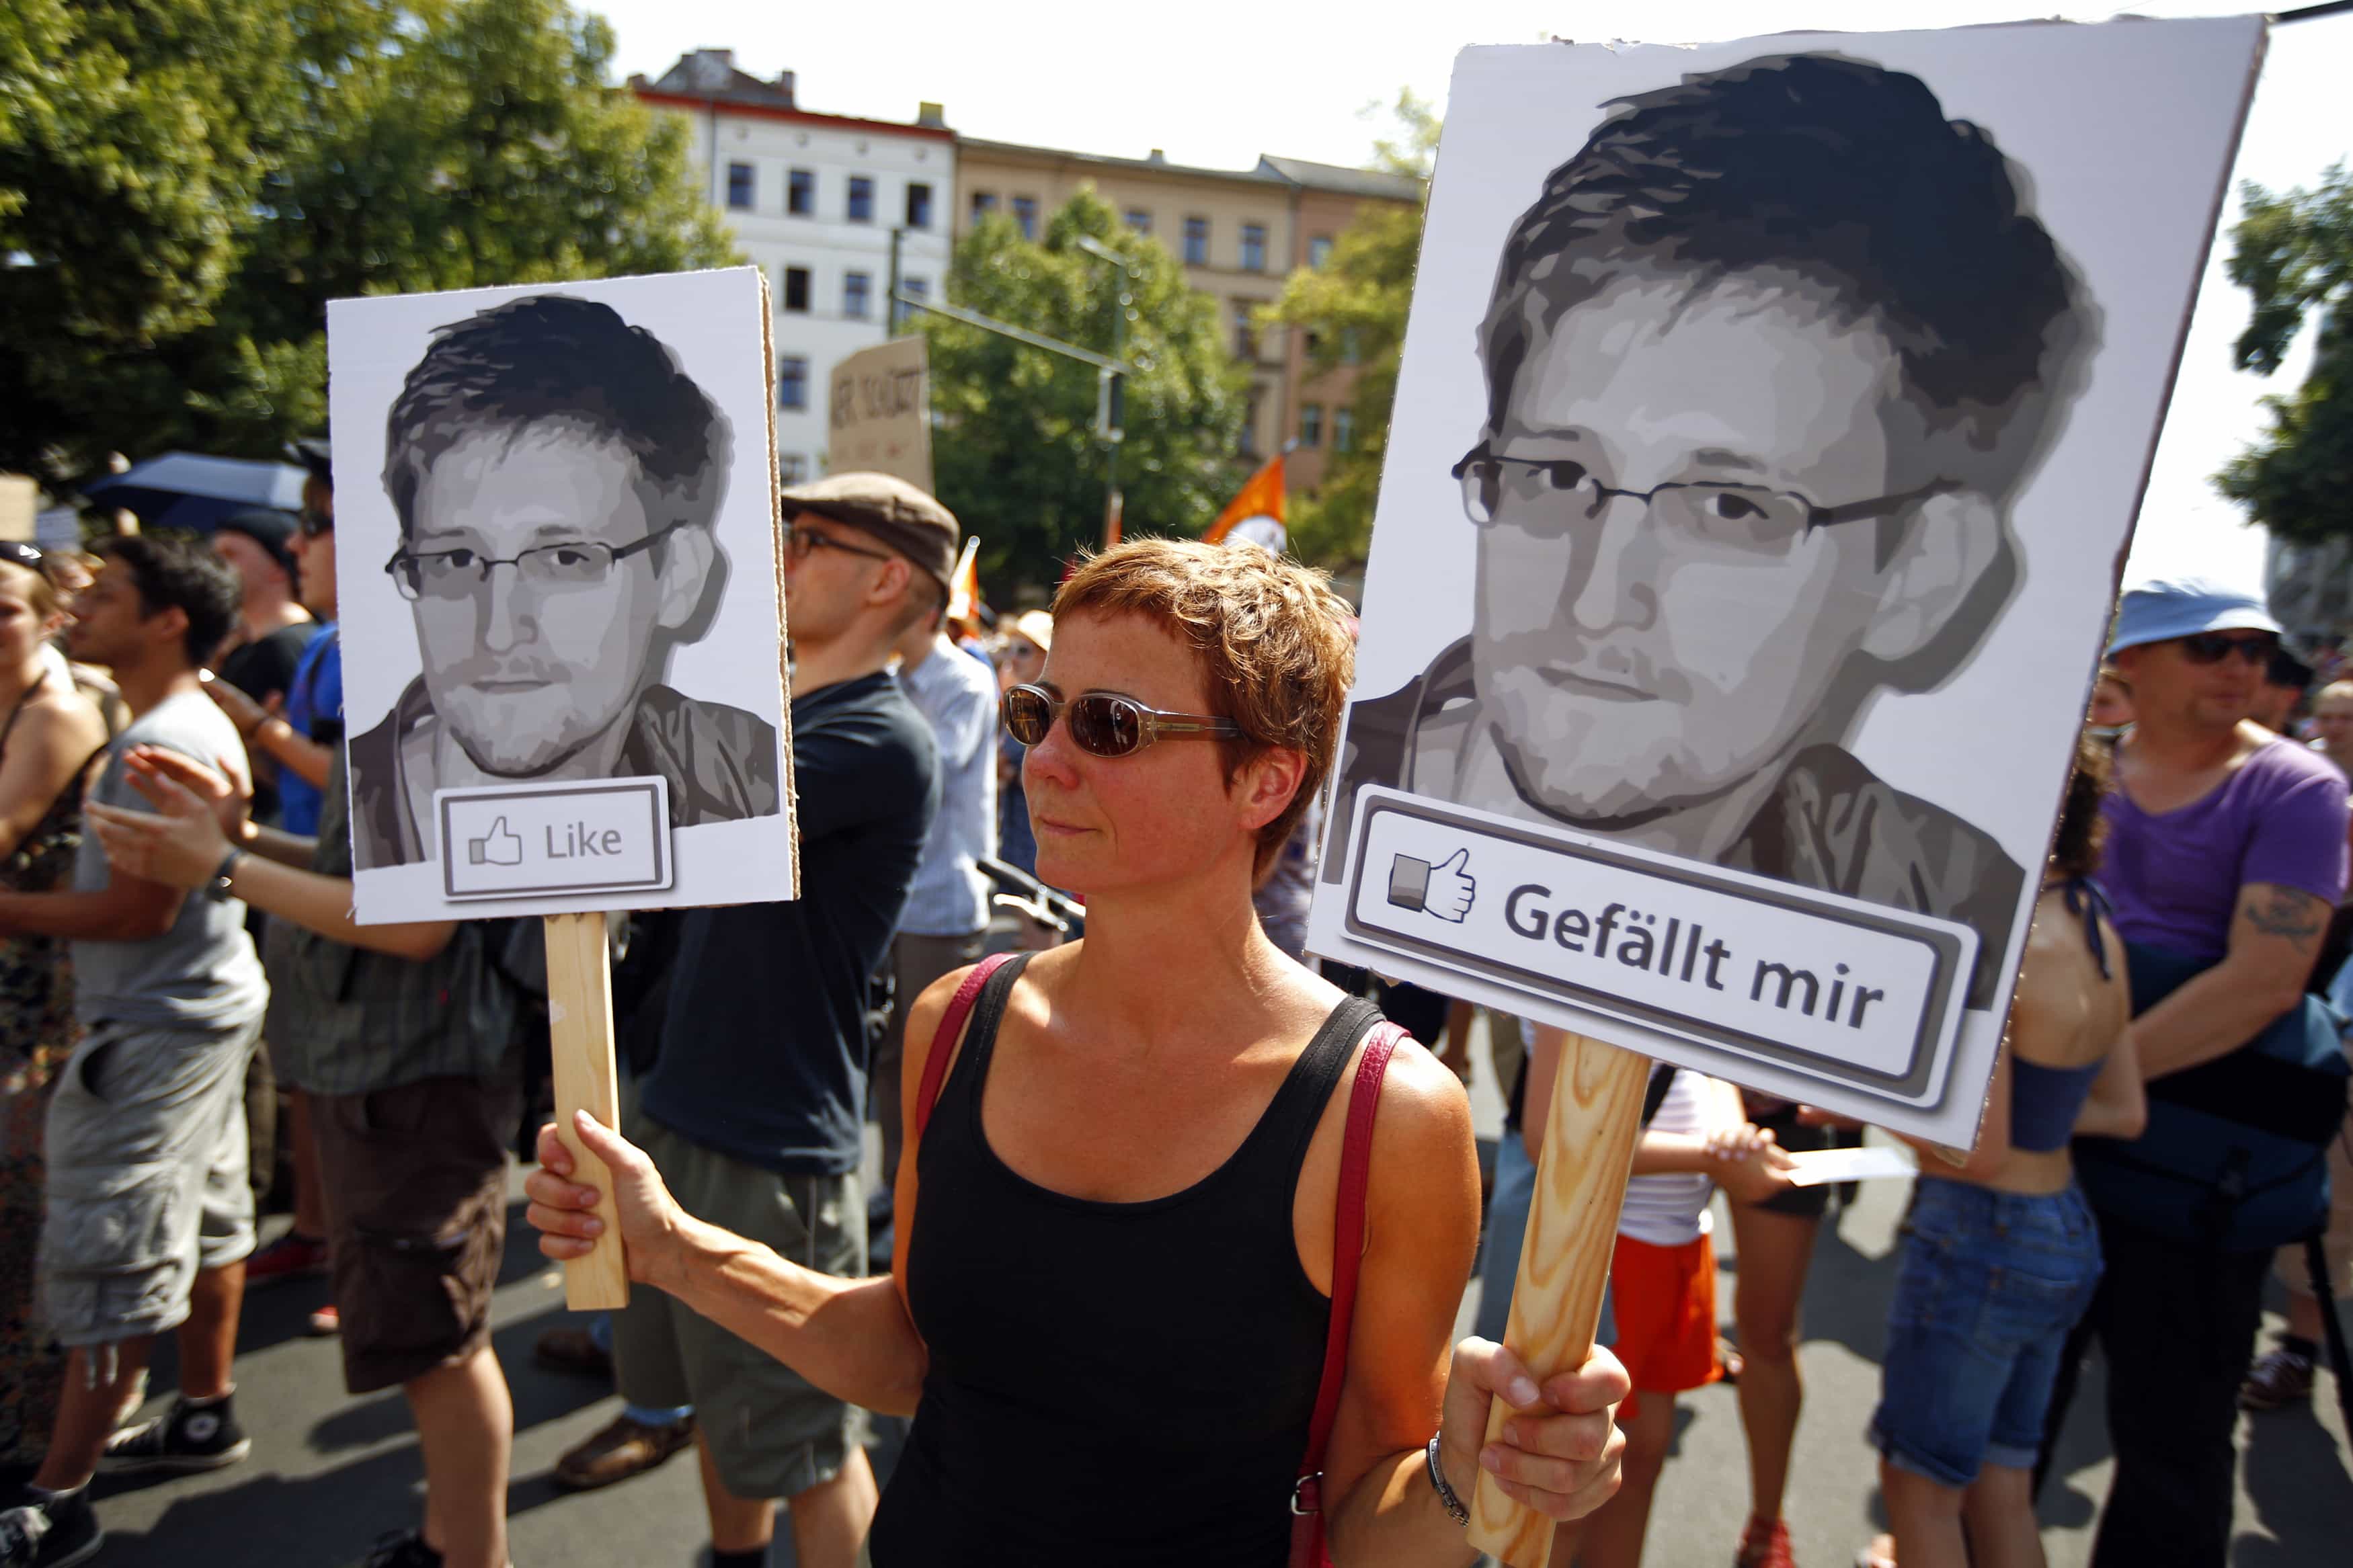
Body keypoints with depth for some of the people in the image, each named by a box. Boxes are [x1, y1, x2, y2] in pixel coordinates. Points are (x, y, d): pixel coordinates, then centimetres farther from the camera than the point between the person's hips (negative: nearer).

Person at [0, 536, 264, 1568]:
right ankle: (206, 1415, 33)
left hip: (158, 1028, -10)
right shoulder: (201, 723, 11)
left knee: (107, 1257, -2)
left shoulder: (160, 742, -21)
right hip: (202, 1006, 10)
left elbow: (140, 910, -22)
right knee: (206, 1219, 19)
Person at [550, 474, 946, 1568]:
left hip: (778, 1147, -9)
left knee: (807, 1448, 9)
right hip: (683, 1109, 9)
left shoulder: (880, 740, -20)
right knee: (721, 1405, 25)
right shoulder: (765, 704, 10)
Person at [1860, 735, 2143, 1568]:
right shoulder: (2095, 933, 2)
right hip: (2067, 1233, 8)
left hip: (1983, 1235, -8)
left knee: (1920, 1483, 12)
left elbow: (1980, 1151, -23)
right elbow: (2123, 1112, 10)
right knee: (2003, 1487, 22)